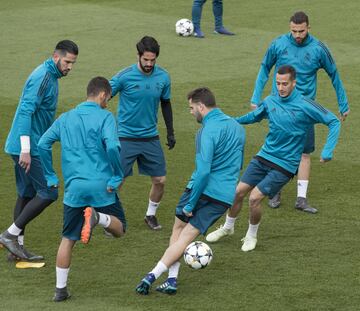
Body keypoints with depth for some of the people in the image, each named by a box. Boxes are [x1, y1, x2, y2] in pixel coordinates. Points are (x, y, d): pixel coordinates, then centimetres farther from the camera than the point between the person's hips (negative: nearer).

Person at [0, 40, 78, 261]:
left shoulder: (51, 76, 15)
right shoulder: (42, 77, -17)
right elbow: (26, 112, -24)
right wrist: (25, 150, -27)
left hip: (30, 147, 10)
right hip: (28, 148, -10)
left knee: (27, 195, 12)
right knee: (48, 193, -9)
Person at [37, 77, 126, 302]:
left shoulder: (65, 118, 11)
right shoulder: (105, 117, -4)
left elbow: (43, 144, 9)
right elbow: (112, 147, -19)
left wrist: (51, 177, 16)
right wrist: (117, 177, -8)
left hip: (74, 188, 4)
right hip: (101, 186, -4)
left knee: (68, 239, 14)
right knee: (119, 229, 12)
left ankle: (61, 289, 9)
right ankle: (98, 217, -20)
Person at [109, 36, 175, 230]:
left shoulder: (163, 77, -3)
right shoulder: (125, 76, -15)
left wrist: (170, 133, 16)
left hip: (150, 137, 4)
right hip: (126, 137, -4)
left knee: (159, 180, 4)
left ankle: (151, 215, 27)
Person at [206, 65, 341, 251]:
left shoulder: (305, 106, -15)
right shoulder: (270, 102, 1)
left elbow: (334, 122, -10)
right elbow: (254, 116, 23)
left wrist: (327, 151, -18)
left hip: (285, 165, -5)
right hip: (263, 157, 5)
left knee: (255, 198, -15)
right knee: (238, 191, 1)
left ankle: (251, 235, 11)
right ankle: (228, 227, 27)